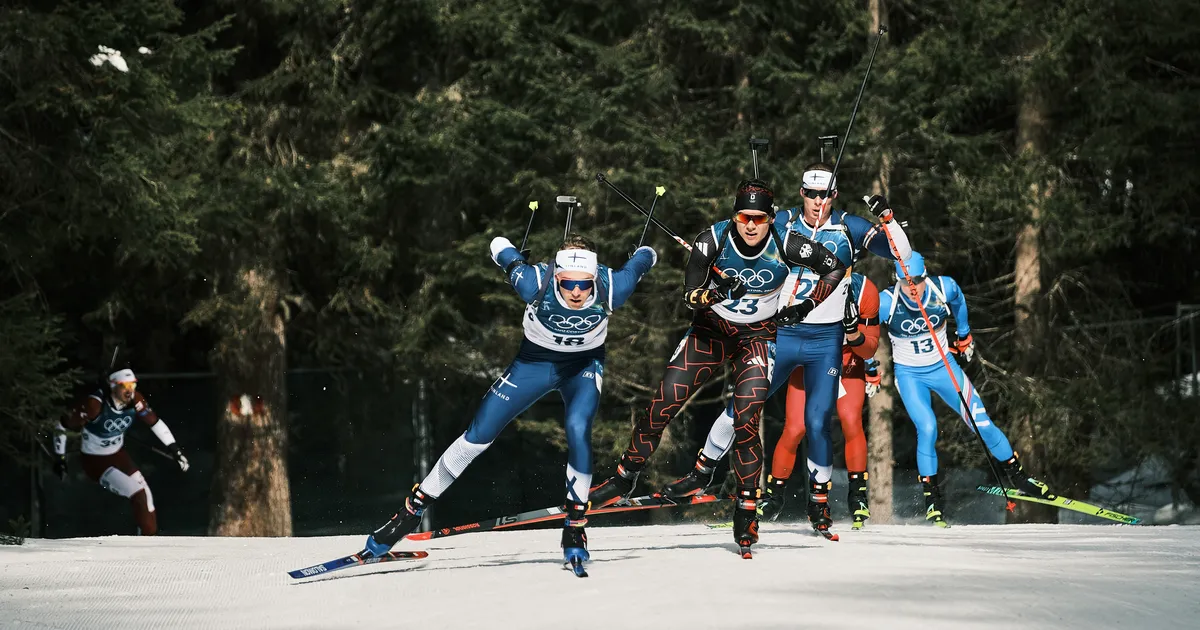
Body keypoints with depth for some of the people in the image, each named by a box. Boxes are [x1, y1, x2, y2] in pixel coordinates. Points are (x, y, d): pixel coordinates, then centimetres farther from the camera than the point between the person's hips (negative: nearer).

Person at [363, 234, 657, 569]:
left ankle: (575, 527, -11)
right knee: (477, 436, -1)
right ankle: (413, 509, 14)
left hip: (584, 366, 0)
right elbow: (499, 244, -19)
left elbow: (645, 256, -15)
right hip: (535, 361, 0)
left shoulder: (611, 289, -34)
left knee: (577, 429, -28)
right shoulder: (536, 284, -35)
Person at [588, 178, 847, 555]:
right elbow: (689, 296, -18)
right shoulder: (713, 241, -20)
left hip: (757, 337, -1)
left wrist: (808, 304, -16)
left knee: (745, 422, -14)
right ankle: (625, 478, 10)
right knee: (663, 404, -6)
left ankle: (747, 508, -1)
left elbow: (835, 268, -6)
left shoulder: (786, 246, -20)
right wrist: (718, 292, -38)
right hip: (711, 330, 1)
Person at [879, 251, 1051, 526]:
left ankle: (1016, 474, 17)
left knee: (982, 424, -3)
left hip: (943, 368, 2)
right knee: (927, 429, -22)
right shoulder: (886, 303, -23)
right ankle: (932, 498, -6)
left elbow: (958, 302, 8)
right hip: (909, 375, -2)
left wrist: (964, 336, 21)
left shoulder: (945, 289, -18)